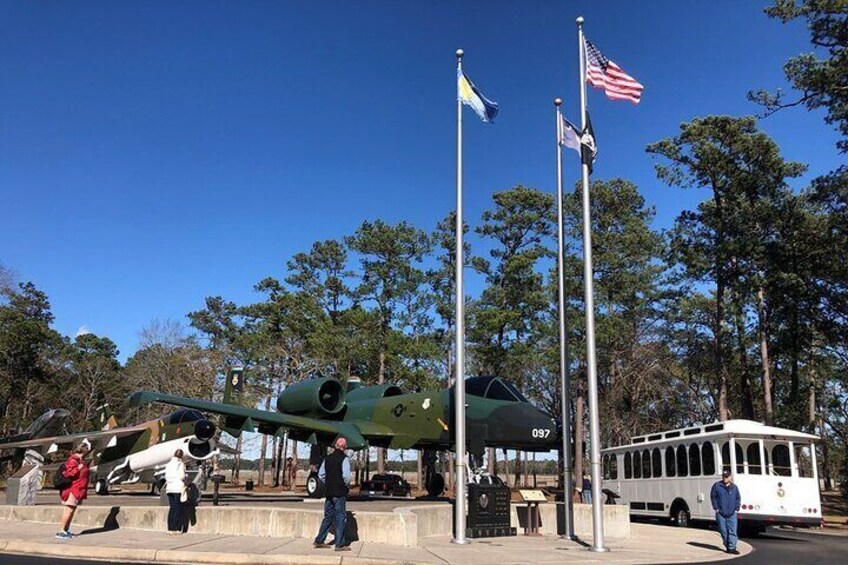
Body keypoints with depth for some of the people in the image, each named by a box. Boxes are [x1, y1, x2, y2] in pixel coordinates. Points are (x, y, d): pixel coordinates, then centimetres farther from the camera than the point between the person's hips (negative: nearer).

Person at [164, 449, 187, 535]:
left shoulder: (168, 464, 12)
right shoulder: (180, 464, -6)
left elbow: (166, 476, 9)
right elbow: (182, 476, -12)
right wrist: (185, 480, 7)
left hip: (169, 488, 6)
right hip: (178, 488, -6)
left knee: (172, 508, 10)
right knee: (178, 509, -2)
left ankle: (170, 529, 8)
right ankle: (176, 529, -6)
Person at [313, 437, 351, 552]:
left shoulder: (327, 458, 8)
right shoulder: (344, 458, -10)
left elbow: (321, 475, 11)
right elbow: (346, 475, -20)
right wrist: (347, 486, -3)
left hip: (328, 492, 6)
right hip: (339, 492, -6)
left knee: (328, 516, 16)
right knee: (340, 517, 1)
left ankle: (319, 541, 18)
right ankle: (340, 544, 2)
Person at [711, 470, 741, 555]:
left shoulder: (734, 487, 6)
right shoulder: (717, 485, -1)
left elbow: (738, 499, 16)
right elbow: (713, 497, 2)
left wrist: (736, 508, 5)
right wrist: (716, 508, -2)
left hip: (732, 514, 1)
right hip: (721, 513, -1)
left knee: (733, 531, -6)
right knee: (724, 531, 7)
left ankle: (732, 548, -4)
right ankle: (727, 546, 20)